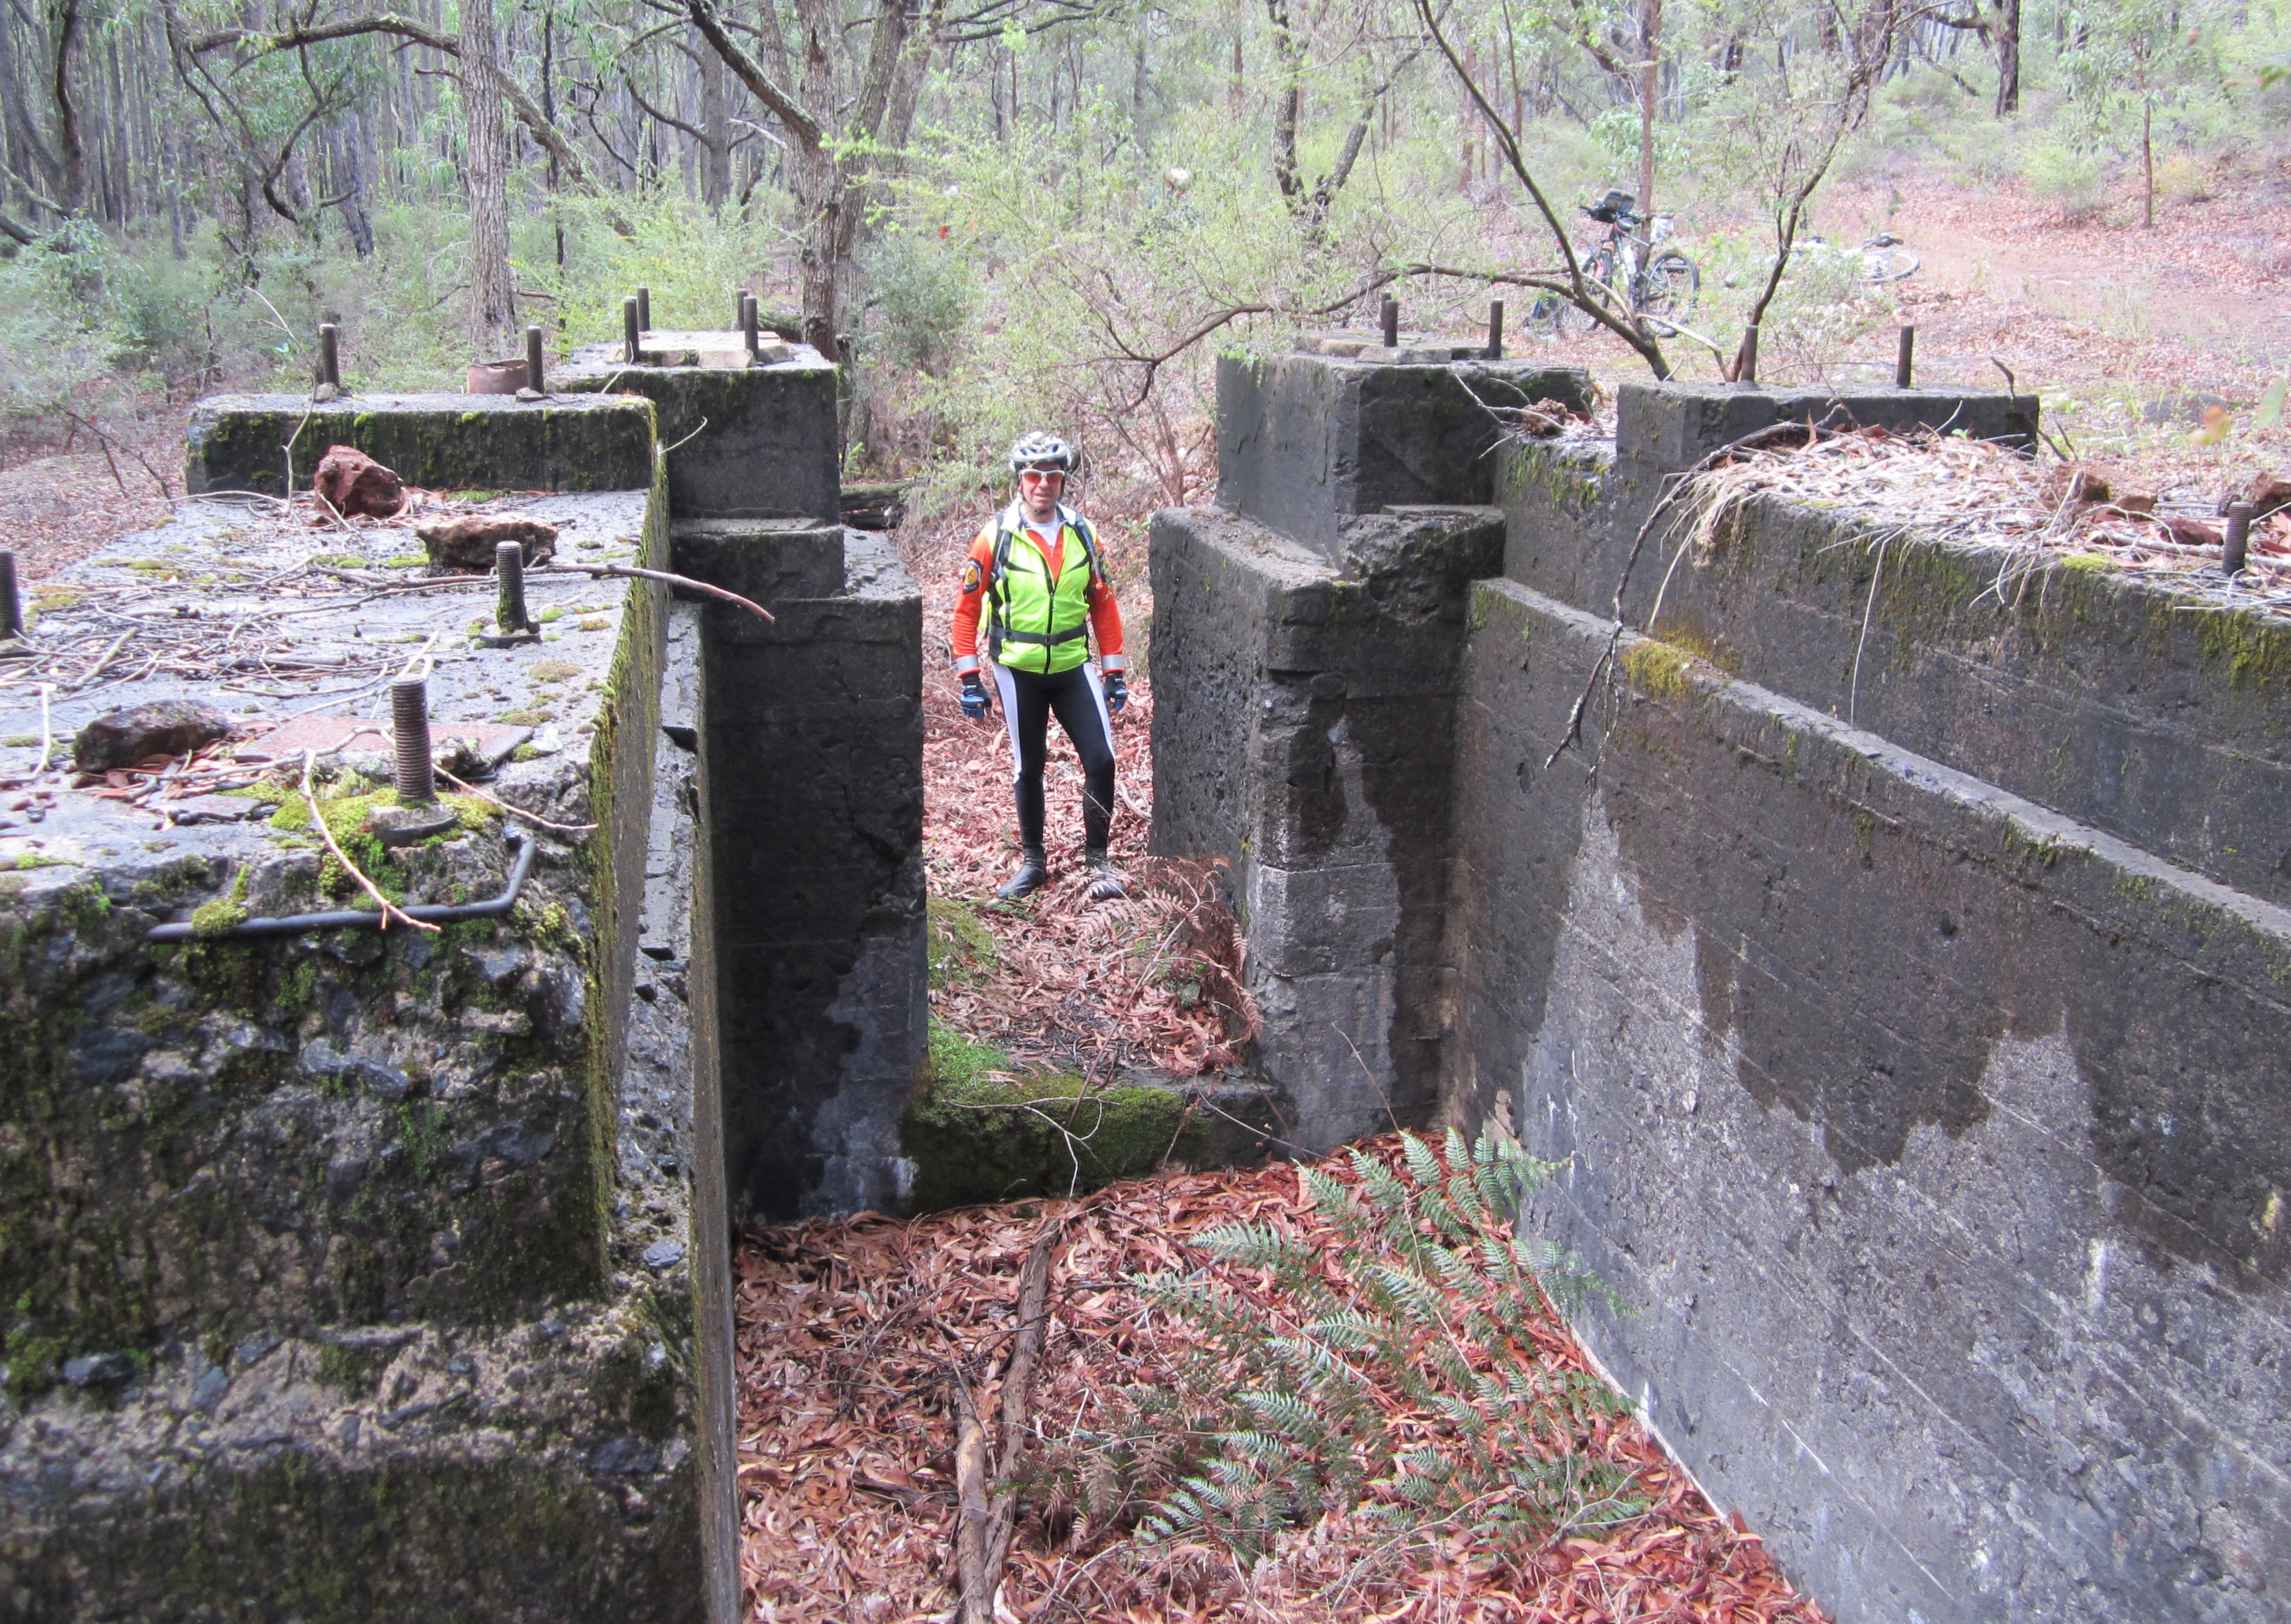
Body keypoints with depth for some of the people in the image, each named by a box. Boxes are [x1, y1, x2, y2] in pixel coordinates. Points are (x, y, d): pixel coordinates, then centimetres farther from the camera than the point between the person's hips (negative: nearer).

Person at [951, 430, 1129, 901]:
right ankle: (1033, 862, 26)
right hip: (1018, 672, -1)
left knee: (1101, 760, -7)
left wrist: (1114, 672, 6)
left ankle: (1098, 859, 8)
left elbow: (1103, 605, 8)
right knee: (1028, 769, 10)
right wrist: (969, 677, -6)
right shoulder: (995, 536, -7)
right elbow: (966, 609, -2)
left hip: (1074, 667, 2)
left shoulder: (1082, 534, 1)